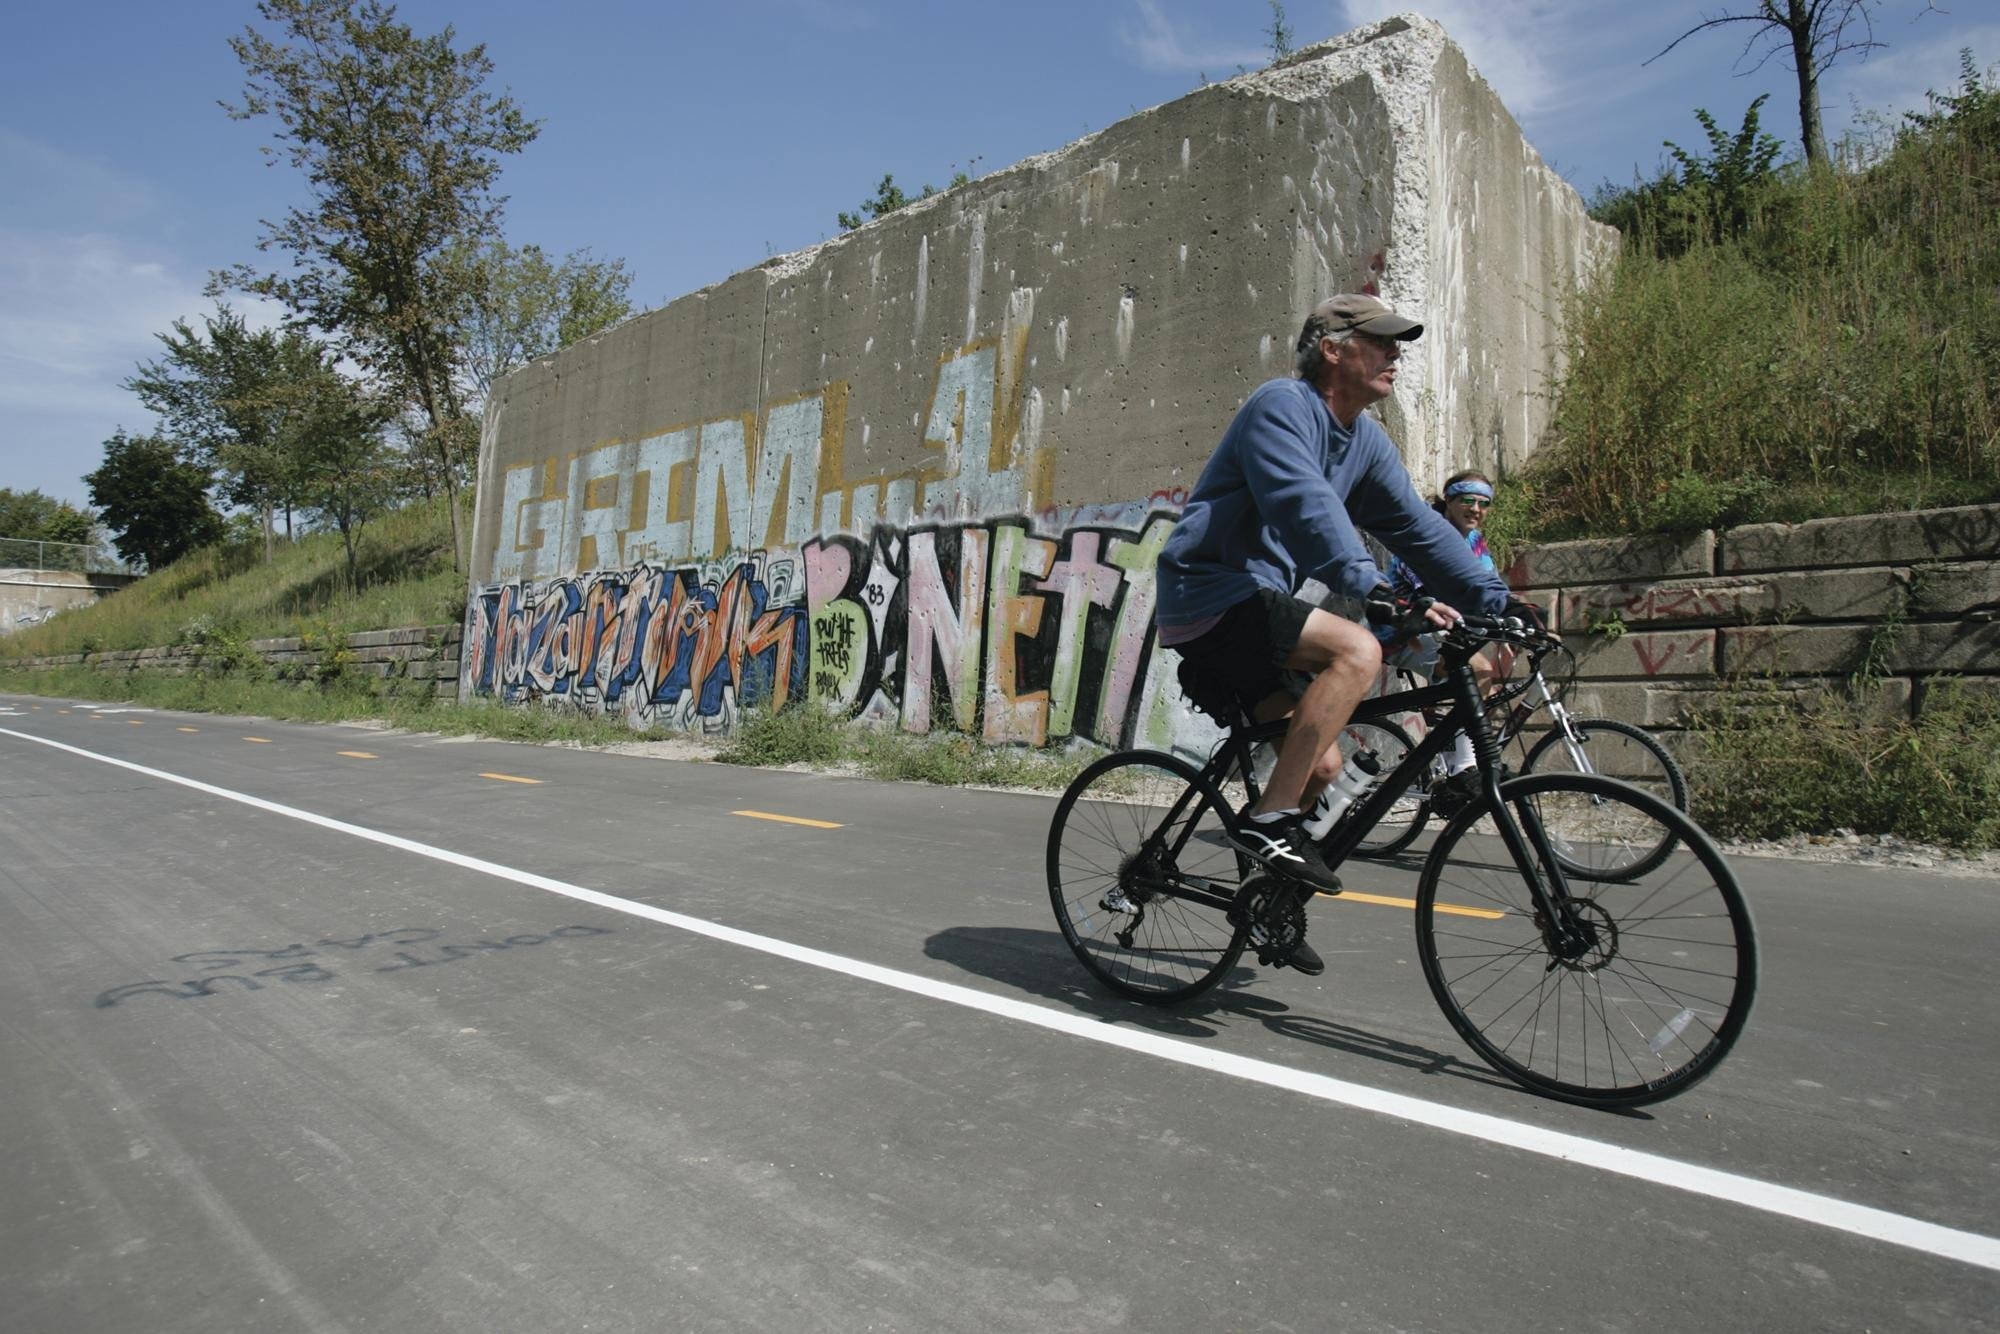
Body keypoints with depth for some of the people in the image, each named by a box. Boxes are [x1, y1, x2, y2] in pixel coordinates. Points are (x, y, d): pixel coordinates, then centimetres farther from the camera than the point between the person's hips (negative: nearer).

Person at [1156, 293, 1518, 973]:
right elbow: (1307, 508, -28)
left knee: (1322, 764, 5)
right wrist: (1375, 588, -40)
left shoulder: (1367, 442, 14)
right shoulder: (1281, 404, -12)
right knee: (1356, 649, -27)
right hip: (1209, 595, -9)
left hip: (1256, 607, 9)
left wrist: (1496, 600, 0)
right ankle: (1269, 820, -21)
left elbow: (1419, 527, 10)